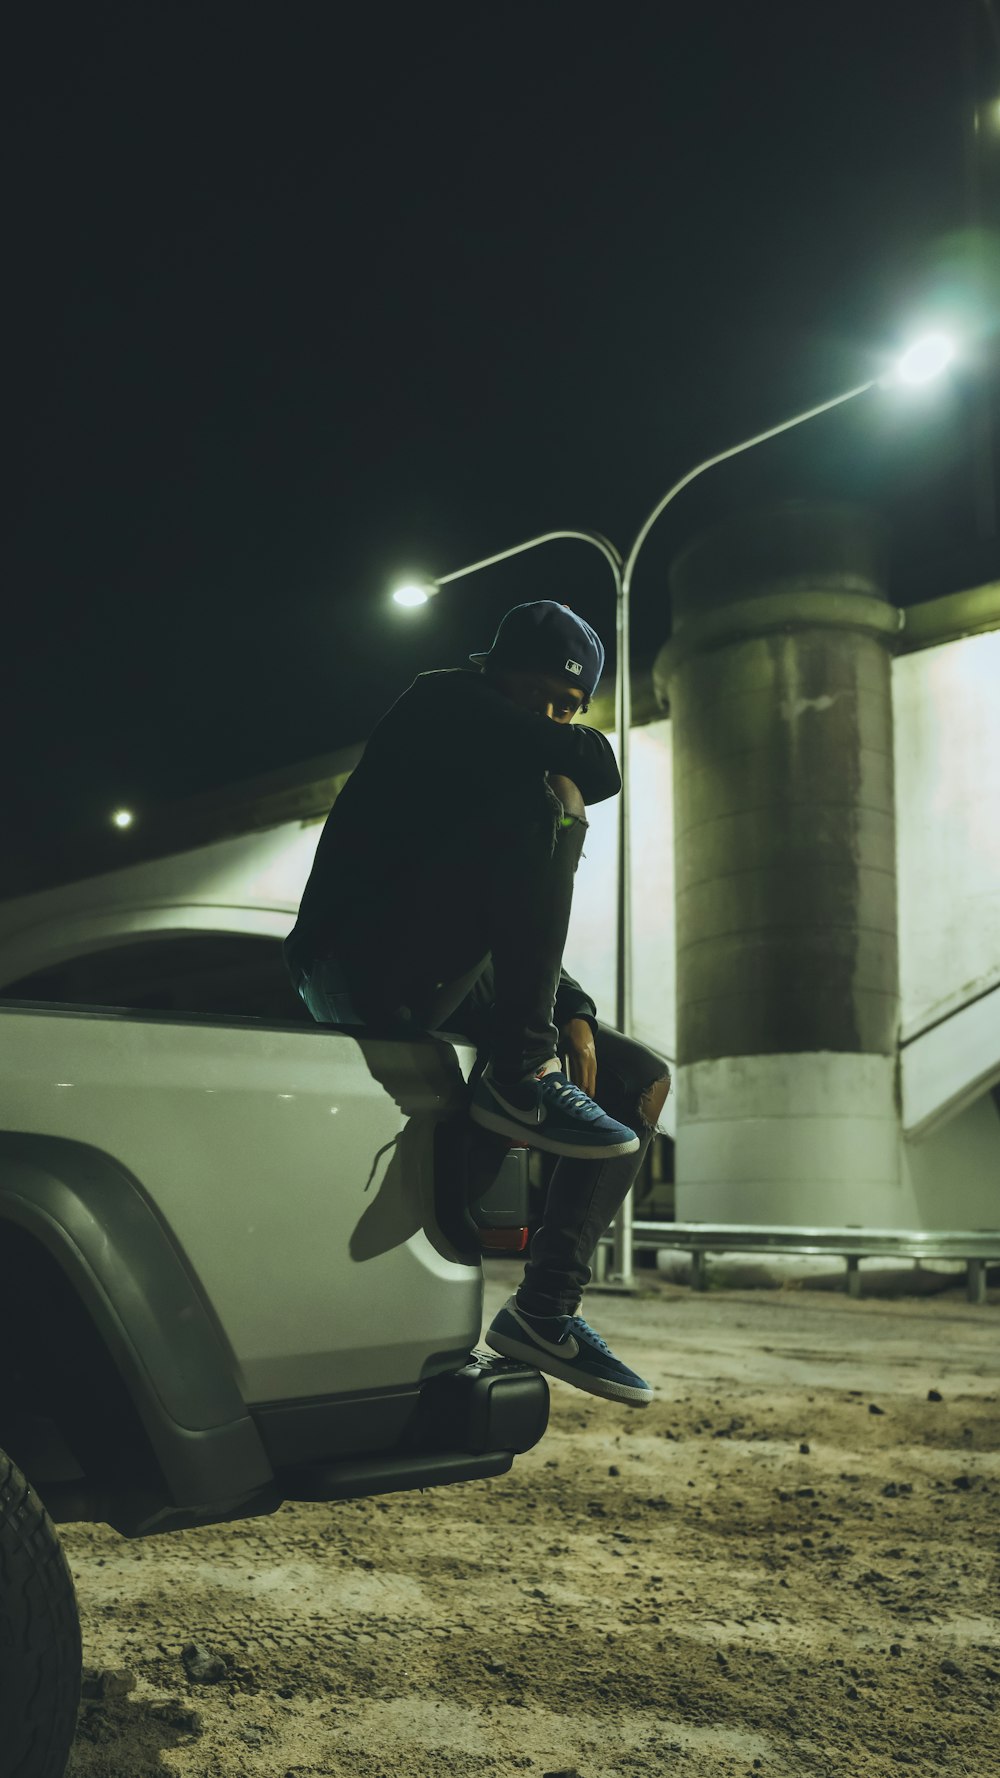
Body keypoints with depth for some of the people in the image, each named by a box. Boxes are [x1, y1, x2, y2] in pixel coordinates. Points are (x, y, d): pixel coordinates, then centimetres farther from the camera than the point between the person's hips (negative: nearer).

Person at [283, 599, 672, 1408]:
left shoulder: (521, 784, 23)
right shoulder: (442, 703, 0)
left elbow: (526, 934, 21)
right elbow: (590, 762, -18)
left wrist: (574, 1016, 4)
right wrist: (567, 806, 5)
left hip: (436, 996, 9)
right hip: (358, 971, -9)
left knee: (641, 1079, 8)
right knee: (545, 798, -25)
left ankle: (546, 1306, 1)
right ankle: (520, 1078, -24)